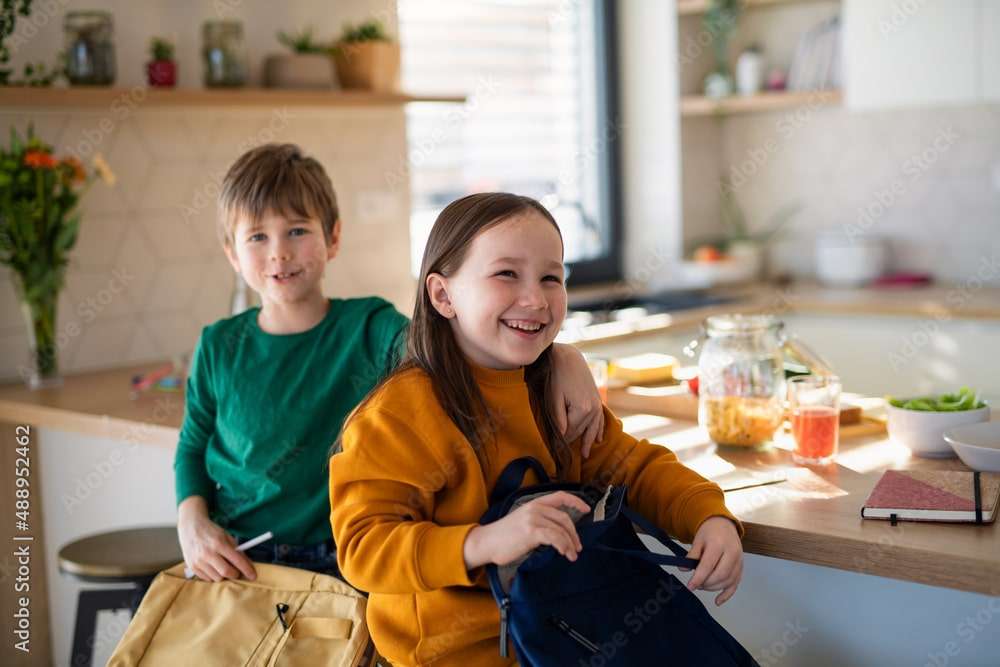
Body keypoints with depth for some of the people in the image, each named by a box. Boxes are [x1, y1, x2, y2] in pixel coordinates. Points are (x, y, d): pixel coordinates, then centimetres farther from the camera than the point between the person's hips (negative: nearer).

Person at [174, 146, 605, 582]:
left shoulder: (370, 329, -2)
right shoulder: (220, 346, 4)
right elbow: (193, 446, 14)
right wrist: (192, 522, -4)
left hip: (340, 566, -2)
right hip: (232, 562, 2)